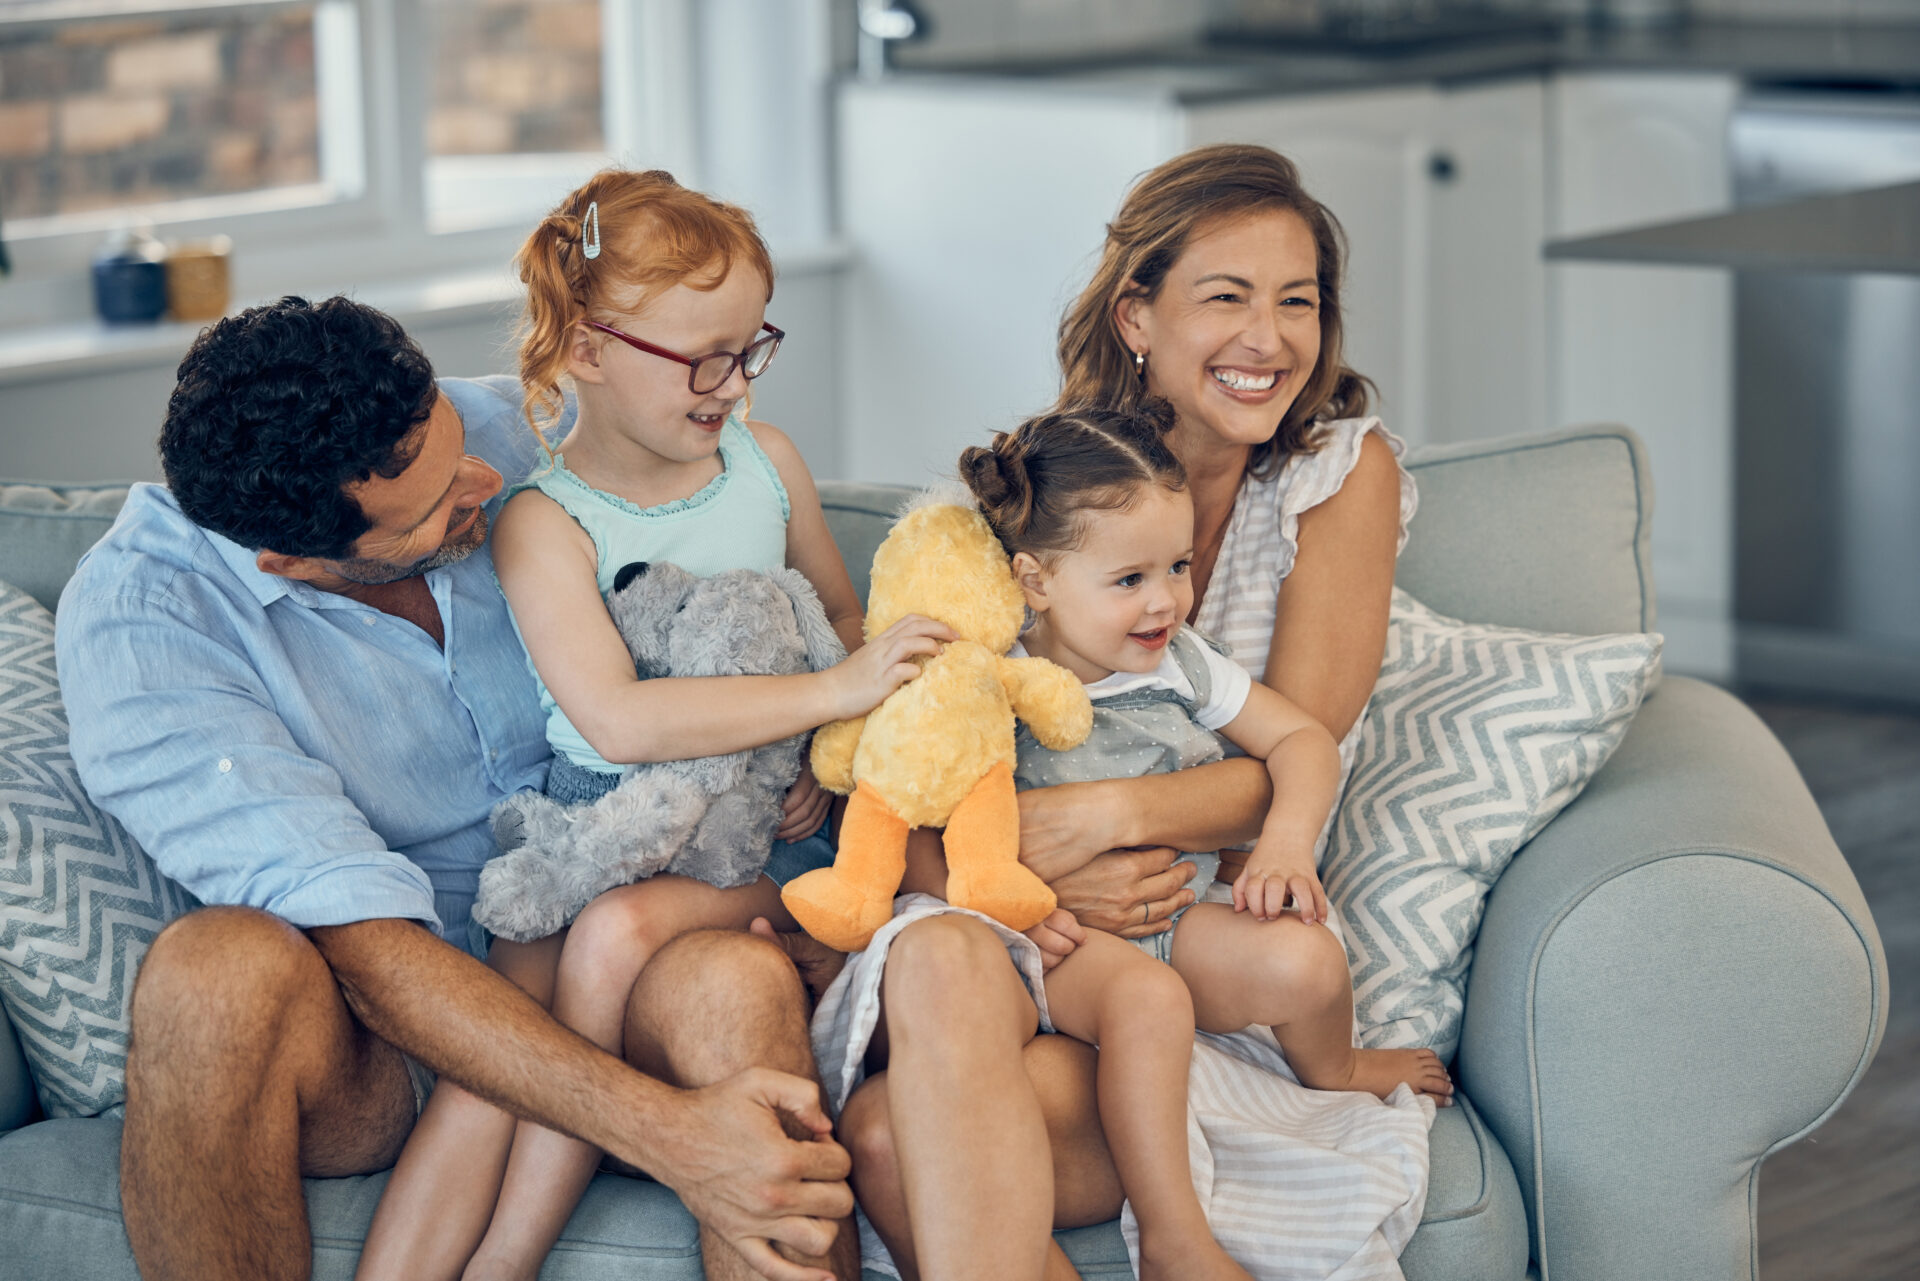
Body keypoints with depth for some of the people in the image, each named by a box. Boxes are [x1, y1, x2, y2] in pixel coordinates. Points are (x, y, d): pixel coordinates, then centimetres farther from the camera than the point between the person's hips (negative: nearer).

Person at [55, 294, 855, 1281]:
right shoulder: (137, 623, -19)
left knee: (736, 980, -33)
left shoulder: (504, 434, -6)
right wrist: (665, 1135, -38)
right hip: (363, 1039, -2)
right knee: (216, 971, -36)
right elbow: (363, 948, -28)